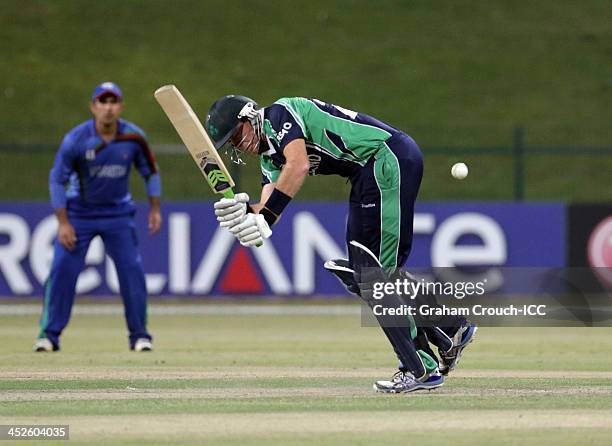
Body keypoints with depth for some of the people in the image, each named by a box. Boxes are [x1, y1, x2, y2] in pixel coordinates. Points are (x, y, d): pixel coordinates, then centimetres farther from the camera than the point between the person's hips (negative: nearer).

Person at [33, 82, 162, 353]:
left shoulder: (133, 137, -12)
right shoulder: (76, 139, -19)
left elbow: (150, 172, 5)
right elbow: (57, 180, -11)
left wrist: (155, 209, 1)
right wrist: (63, 223, -13)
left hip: (118, 213, 2)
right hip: (79, 213, -2)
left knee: (132, 270, -6)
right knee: (62, 270, -10)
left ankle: (139, 335, 7)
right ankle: (49, 335, -1)